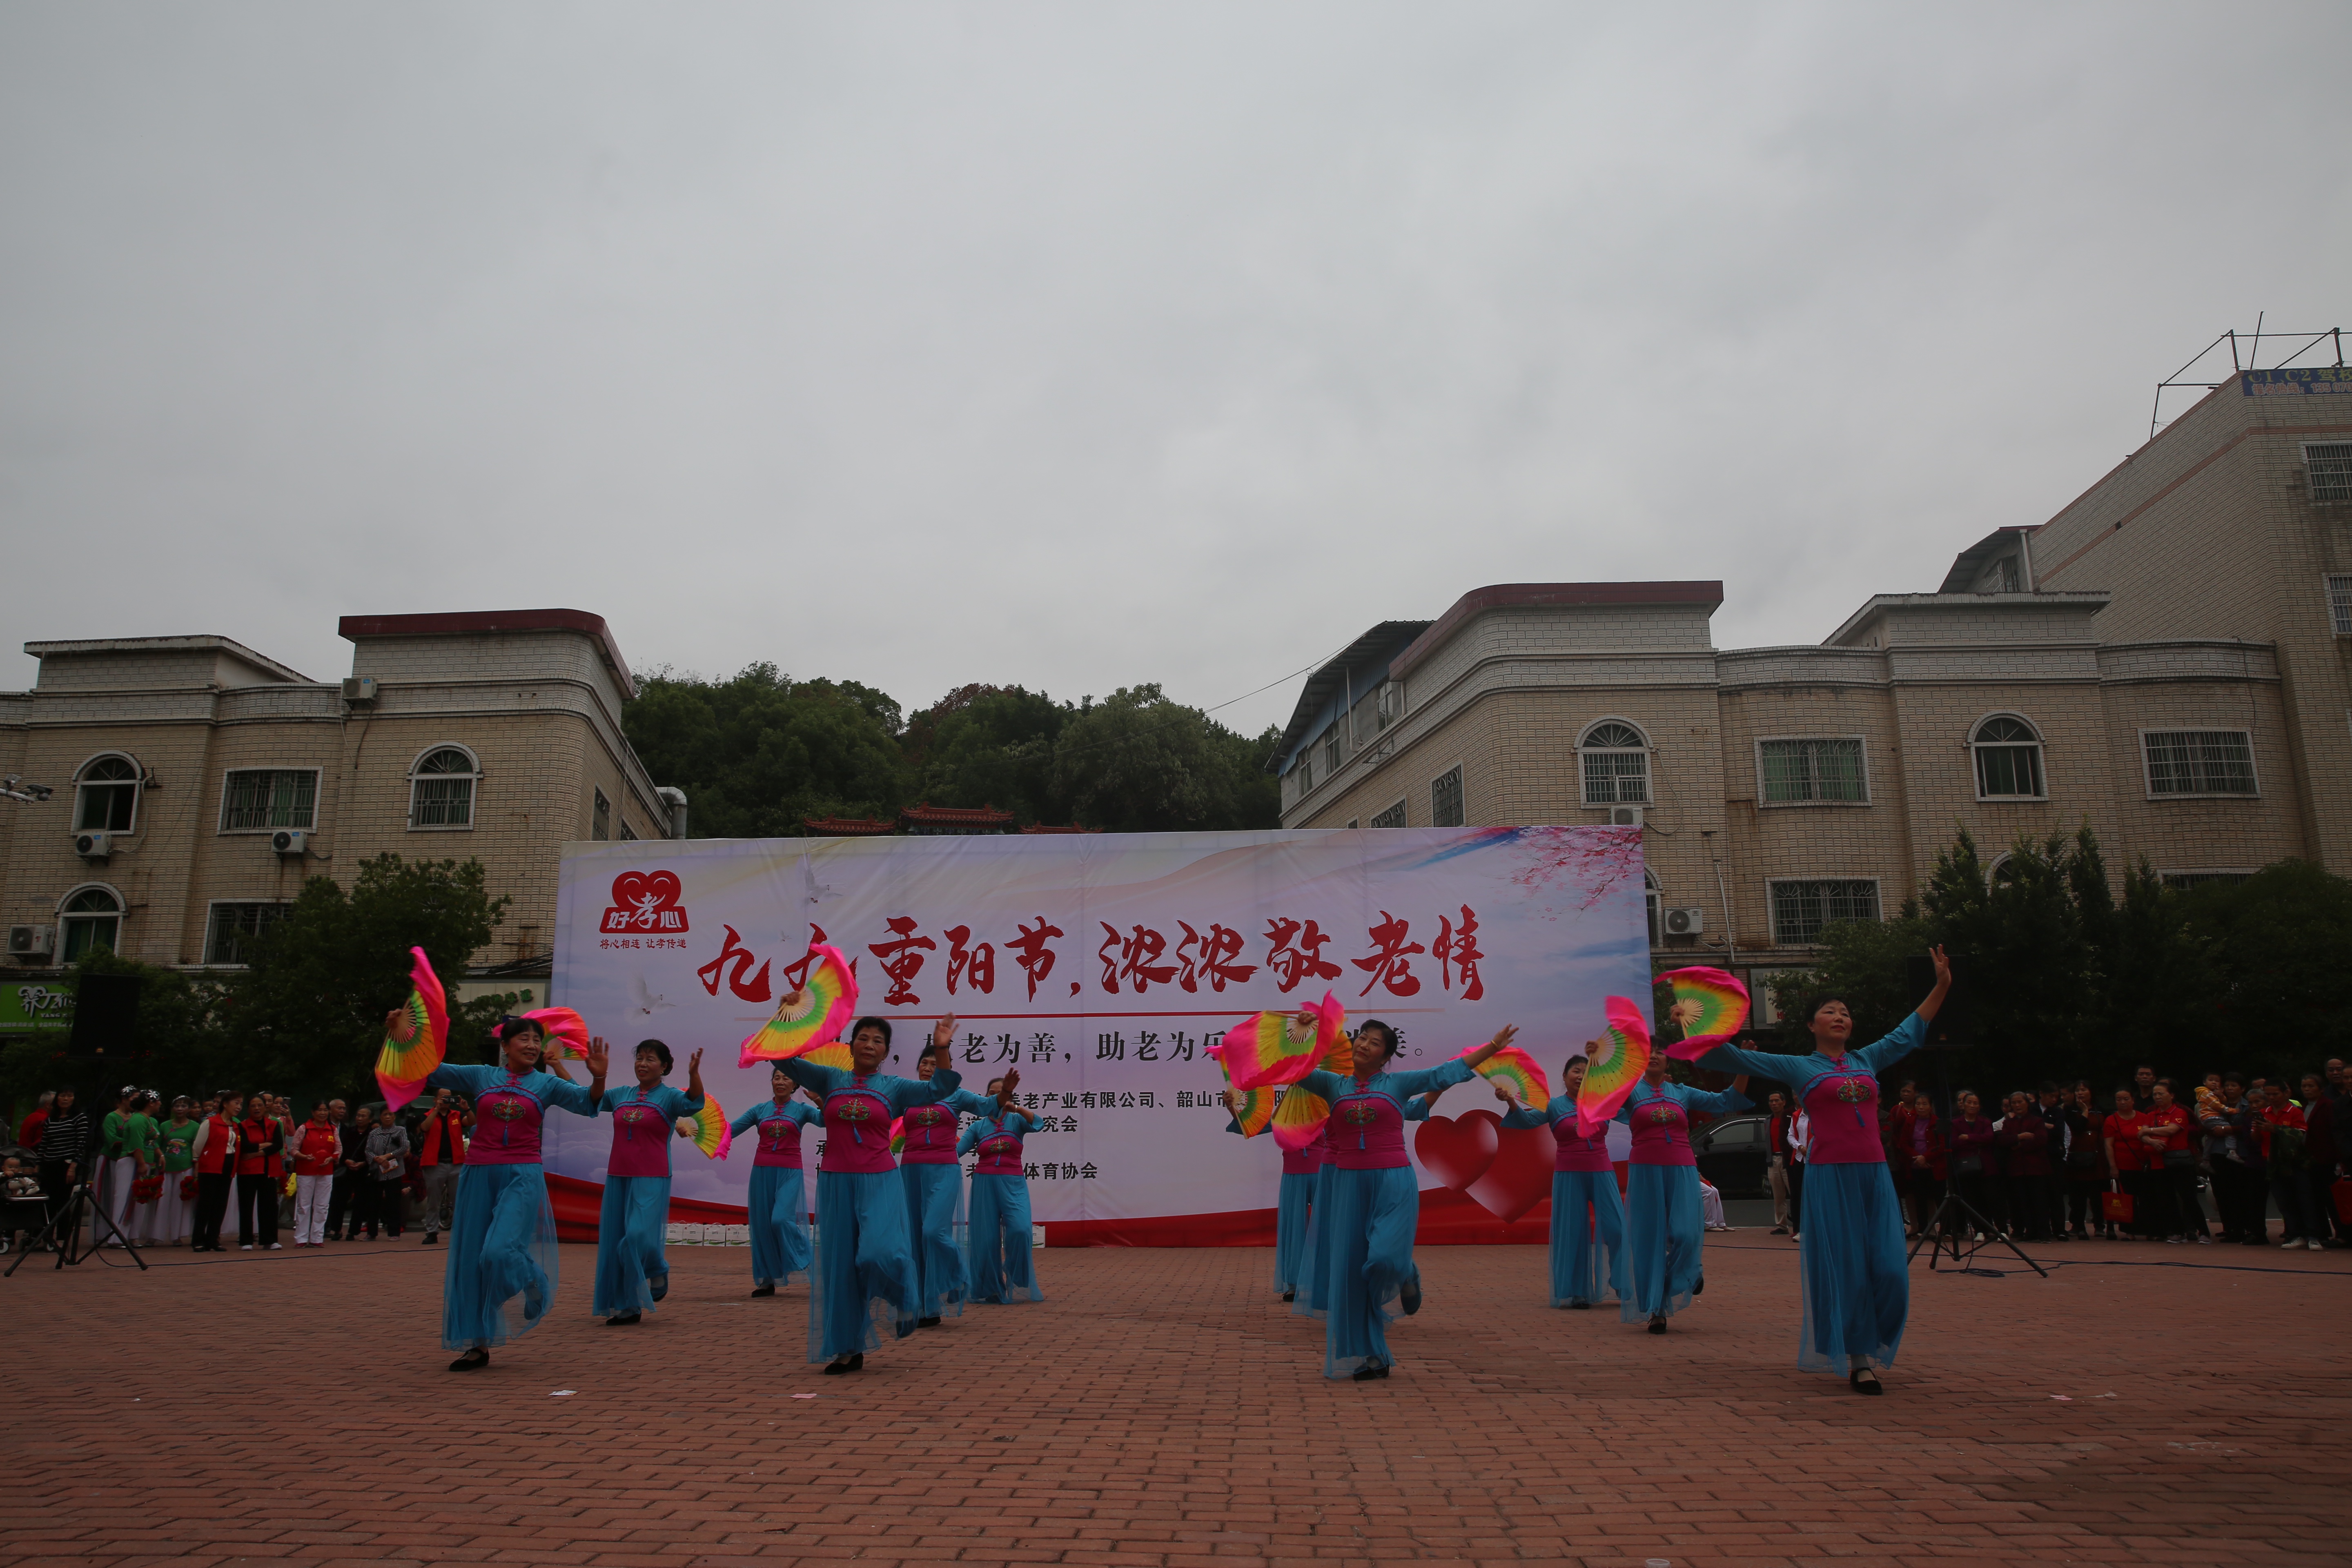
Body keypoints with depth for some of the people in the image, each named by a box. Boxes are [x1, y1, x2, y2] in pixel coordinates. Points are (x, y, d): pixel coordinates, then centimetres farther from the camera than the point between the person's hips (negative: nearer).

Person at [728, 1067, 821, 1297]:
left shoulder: (801, 1110, 5)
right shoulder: (760, 1110, 11)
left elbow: (824, 1119, -14)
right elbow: (731, 1129, 6)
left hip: (789, 1173, -3)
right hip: (762, 1172, 3)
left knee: (781, 1219, -18)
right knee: (762, 1225, 3)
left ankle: (810, 1259, 5)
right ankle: (767, 1280, 14)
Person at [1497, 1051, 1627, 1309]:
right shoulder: (1554, 1106, 1)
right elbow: (1528, 1120, -11)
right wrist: (1510, 1101, -29)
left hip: (1601, 1174, 2)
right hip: (1569, 1176, -2)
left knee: (1618, 1228, -1)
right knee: (1573, 1234, 1)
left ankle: (1627, 1288, 14)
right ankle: (1578, 1295, 10)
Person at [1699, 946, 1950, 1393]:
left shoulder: (1867, 1060, 15)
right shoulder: (1797, 1067, 4)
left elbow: (1909, 1033, 26)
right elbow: (1732, 1058, 0)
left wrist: (1942, 986, 26)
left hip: (1875, 1173, 4)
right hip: (1831, 1175, -4)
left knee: (1888, 1270, 0)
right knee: (1846, 1270, -3)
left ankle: (1871, 1348, 22)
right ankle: (1857, 1361, 7)